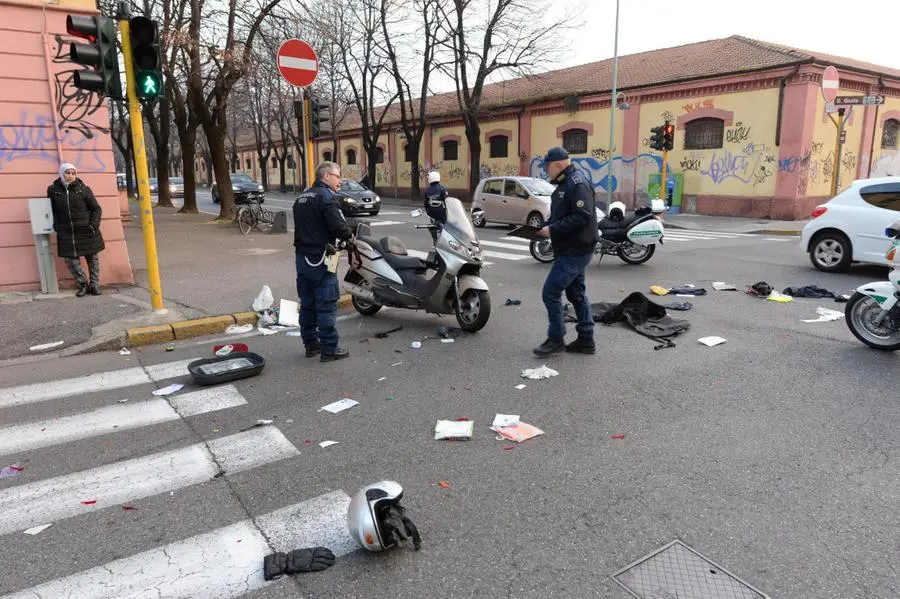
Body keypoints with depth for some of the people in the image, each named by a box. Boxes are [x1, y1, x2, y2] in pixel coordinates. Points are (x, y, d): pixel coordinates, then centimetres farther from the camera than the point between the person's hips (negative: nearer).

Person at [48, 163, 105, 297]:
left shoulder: (83, 189, -2)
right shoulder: (53, 190, 2)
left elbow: (96, 209, 2)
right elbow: (52, 210, 15)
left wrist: (94, 225, -9)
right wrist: (56, 226, 4)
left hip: (86, 231, -1)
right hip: (66, 233, 1)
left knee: (92, 258, 6)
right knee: (71, 260, -2)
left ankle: (94, 285, 18)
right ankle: (83, 284, 16)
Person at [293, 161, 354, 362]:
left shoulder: (301, 198, 16)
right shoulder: (326, 196, -13)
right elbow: (339, 226, -22)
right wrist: (349, 235, -4)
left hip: (302, 257, 9)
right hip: (320, 259, -9)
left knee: (307, 304, 14)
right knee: (327, 306, -3)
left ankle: (310, 344, 23)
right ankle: (329, 349, 2)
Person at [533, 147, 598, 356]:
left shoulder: (577, 184, -16)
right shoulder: (564, 184, 16)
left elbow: (582, 216, -27)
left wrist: (552, 229, -23)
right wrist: (544, 227, 4)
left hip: (575, 251, -11)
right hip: (572, 250, 11)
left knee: (551, 292, -9)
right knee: (576, 293, 14)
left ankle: (556, 339, 2)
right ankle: (586, 340, 22)